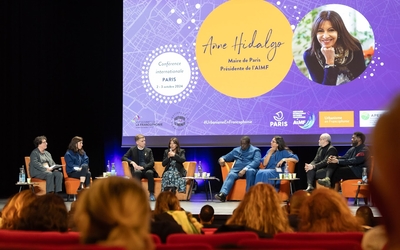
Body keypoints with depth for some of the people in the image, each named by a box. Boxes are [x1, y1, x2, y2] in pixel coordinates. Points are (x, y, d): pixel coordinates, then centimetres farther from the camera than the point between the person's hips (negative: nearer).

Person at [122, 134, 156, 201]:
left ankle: (151, 194, -30)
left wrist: (143, 167, -14)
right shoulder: (132, 149, 12)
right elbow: (124, 158, 5)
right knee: (137, 172, -37)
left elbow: (152, 163, 4)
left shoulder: (149, 150, 14)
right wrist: (132, 162, -13)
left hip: (147, 170, 1)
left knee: (150, 172, -35)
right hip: (137, 170, -1)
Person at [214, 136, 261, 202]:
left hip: (250, 169, -3)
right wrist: (221, 159, 0)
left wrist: (245, 169, -23)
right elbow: (226, 157, 28)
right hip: (237, 170, 3)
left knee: (250, 171, -38)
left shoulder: (255, 150, 9)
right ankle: (223, 194, -52)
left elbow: (256, 161, -8)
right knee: (231, 174, -31)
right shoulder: (236, 150, 24)